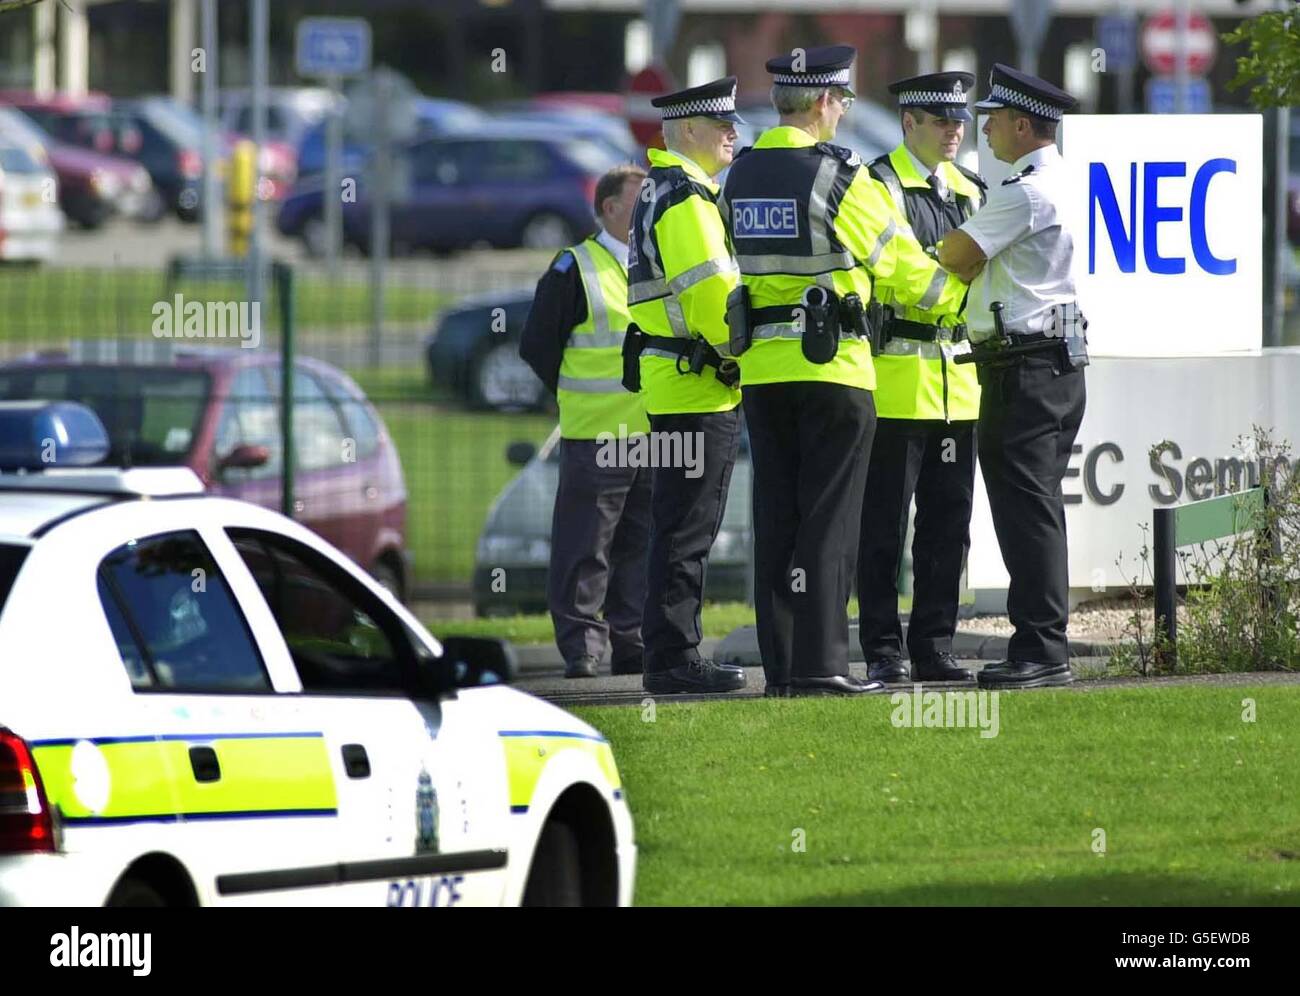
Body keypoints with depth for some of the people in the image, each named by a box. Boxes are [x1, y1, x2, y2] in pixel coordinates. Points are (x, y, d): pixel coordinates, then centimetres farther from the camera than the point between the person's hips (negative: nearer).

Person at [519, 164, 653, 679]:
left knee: (643, 545, 8)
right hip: (595, 437, -6)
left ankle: (633, 642, 15)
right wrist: (577, 397, -4)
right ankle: (581, 644, -1)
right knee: (586, 547, -5)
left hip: (658, 435, 6)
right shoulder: (575, 269, -3)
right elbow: (537, 345, -3)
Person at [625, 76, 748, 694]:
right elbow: (712, 290, -21)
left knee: (681, 528, 13)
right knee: (686, 530, -8)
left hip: (672, 385, 10)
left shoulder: (661, 192, 19)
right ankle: (672, 660, -6)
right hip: (698, 386, -10)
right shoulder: (686, 197, -14)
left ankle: (673, 656, 17)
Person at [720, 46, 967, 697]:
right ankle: (821, 662, -8)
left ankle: (781, 664, 6)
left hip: (761, 368, 6)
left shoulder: (740, 177, 8)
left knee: (776, 516, 7)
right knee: (829, 516, -4)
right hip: (832, 367, -6)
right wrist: (960, 297, 13)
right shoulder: (840, 177, -10)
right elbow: (901, 262, -3)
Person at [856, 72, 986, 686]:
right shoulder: (877, 186, -4)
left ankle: (935, 648, 13)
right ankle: (883, 652, 1)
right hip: (896, 377, -7)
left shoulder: (970, 192, 17)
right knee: (884, 525, -2)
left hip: (958, 380, 7)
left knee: (948, 525, 7)